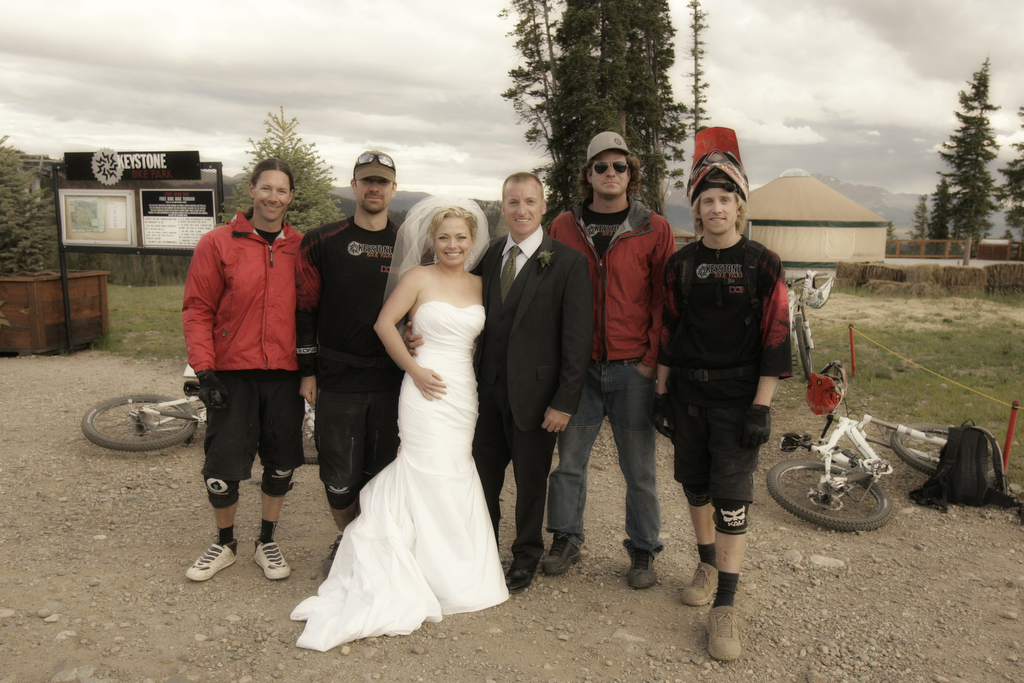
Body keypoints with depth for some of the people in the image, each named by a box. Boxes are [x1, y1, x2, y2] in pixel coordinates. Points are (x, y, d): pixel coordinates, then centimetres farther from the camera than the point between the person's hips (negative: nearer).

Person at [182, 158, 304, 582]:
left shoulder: (301, 248, 6)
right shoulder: (217, 243, 0)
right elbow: (197, 309, -1)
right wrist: (203, 368, -9)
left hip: (285, 374, 2)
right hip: (233, 375, -2)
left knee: (281, 465, 10)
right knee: (221, 469, 2)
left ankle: (267, 542, 30)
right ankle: (225, 544, 28)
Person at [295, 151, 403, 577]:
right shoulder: (322, 243, 0)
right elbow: (304, 309, 2)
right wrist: (307, 371, -1)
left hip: (390, 380, 1)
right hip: (338, 379, -1)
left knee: (378, 472, 10)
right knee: (339, 475, 5)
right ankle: (347, 541, 30)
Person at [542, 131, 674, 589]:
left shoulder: (654, 229, 1)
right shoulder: (563, 227, 7)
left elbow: (665, 298, 2)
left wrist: (652, 358, -5)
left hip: (633, 368, -2)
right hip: (579, 366, 2)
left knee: (639, 466, 7)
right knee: (569, 458, 10)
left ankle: (643, 552, 24)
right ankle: (566, 540, 28)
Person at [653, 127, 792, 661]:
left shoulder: (763, 266, -6)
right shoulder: (680, 264, 3)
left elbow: (775, 340, -7)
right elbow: (668, 331, 8)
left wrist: (762, 406, -12)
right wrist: (661, 391, 5)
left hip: (737, 397, -3)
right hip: (686, 395, 4)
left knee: (731, 496, -5)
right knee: (695, 485, 14)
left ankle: (725, 607, 3)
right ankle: (708, 565, 37)